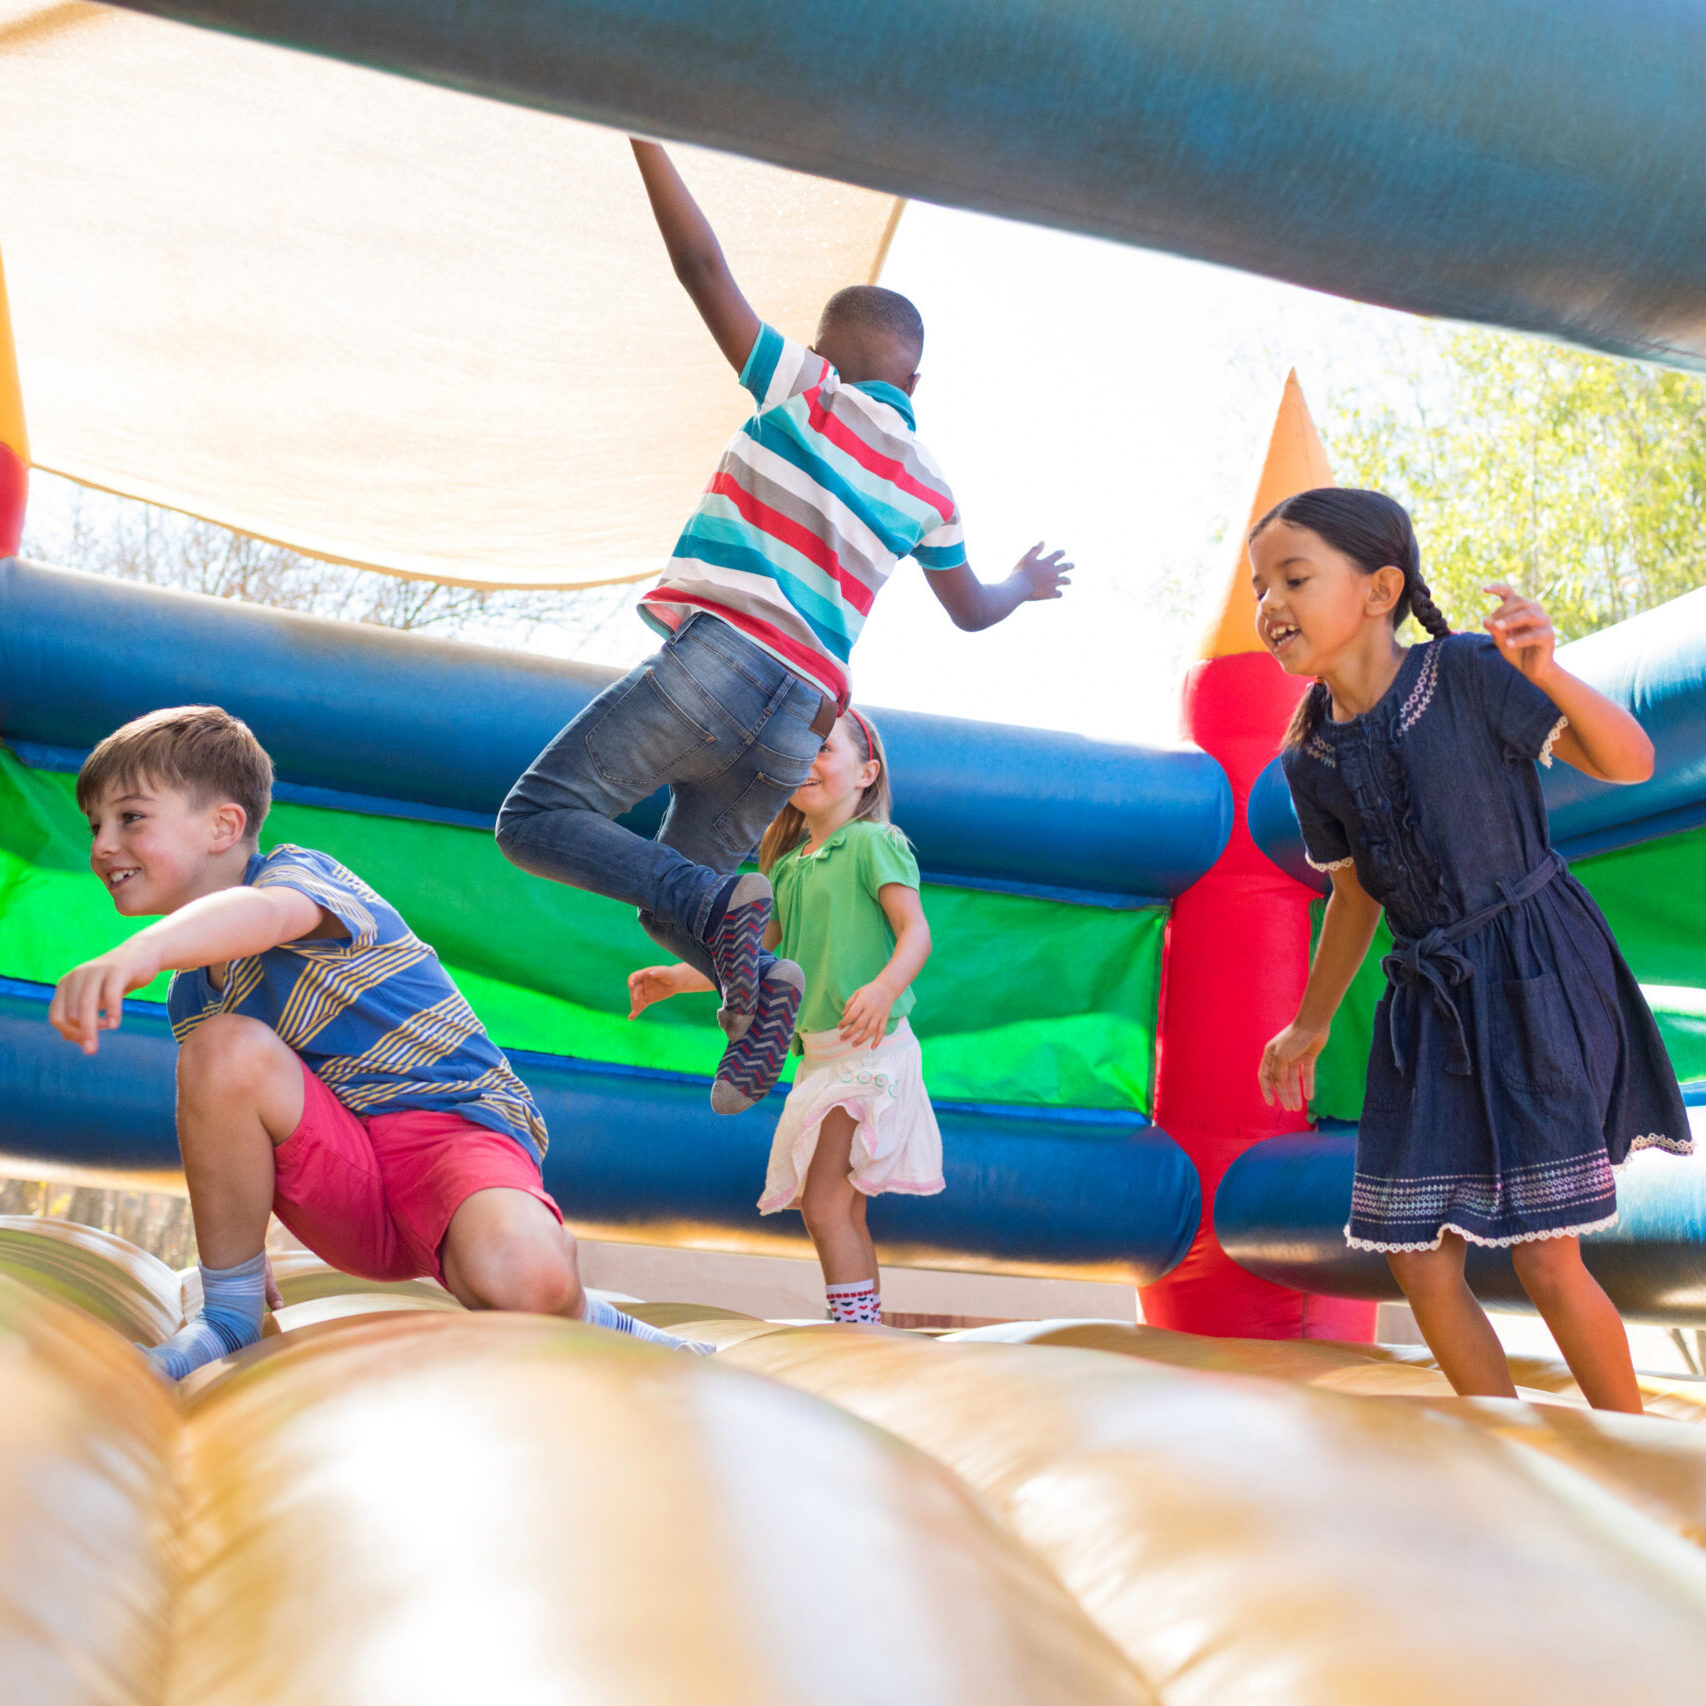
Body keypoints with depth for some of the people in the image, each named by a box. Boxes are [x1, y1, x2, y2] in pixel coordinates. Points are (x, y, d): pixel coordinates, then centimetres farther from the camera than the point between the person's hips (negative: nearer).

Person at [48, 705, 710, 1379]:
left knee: (522, 1276, -39)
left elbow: (265, 912, -35)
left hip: (456, 1127, -6)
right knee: (222, 1044, -23)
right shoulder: (191, 992, 15)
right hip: (343, 1189, 6)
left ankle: (583, 1324, 1)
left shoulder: (300, 872, -9)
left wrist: (145, 949, -56)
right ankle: (228, 1319, -5)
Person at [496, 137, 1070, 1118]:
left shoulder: (806, 393, 7)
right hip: (798, 726, 6)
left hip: (722, 657, -6)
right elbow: (972, 612, 35)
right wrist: (1027, 586, 57)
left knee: (539, 818, -6)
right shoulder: (930, 492, 21)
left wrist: (647, 140, 8)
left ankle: (721, 905, -26)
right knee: (670, 897, 19)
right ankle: (757, 975, -11)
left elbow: (705, 269, 1)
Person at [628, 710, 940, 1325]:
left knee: (824, 1204, -14)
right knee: (842, 1210, 11)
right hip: (817, 1050, 8)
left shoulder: (874, 843, -6)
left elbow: (915, 930, -16)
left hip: (870, 1049, -8)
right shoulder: (787, 865, 16)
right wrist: (678, 979, 17)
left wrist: (885, 987, -35)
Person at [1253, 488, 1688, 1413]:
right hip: (1429, 1000, 6)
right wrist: (1309, 1025, 23)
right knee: (1423, 1270, 5)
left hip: (1537, 979, -5)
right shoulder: (1312, 762, 1)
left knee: (1547, 1263, -4)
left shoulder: (1465, 675, -14)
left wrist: (1549, 675, -32)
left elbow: (1631, 762, -13)